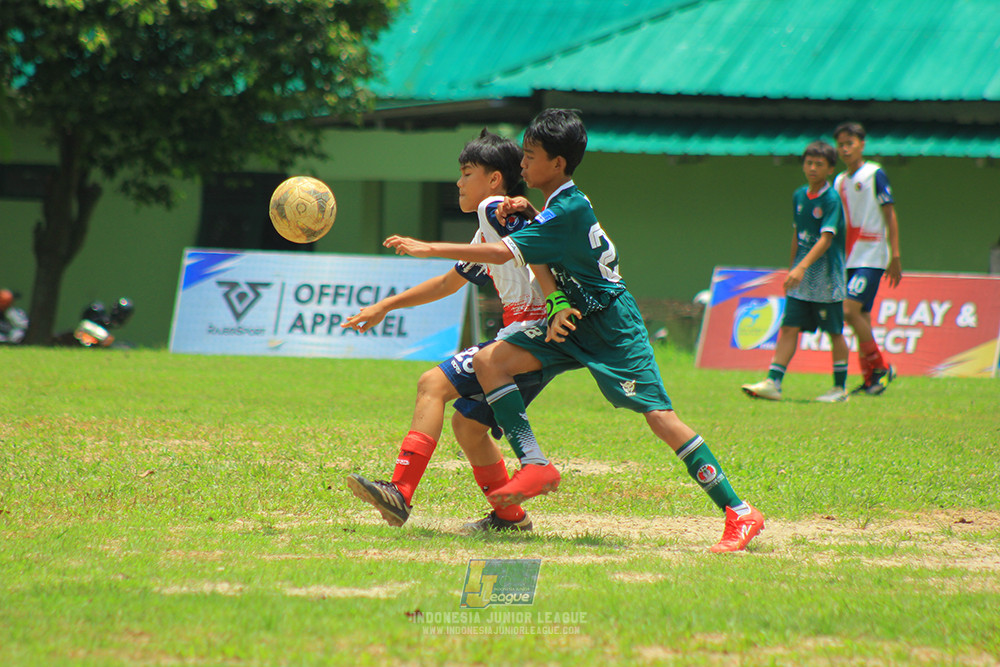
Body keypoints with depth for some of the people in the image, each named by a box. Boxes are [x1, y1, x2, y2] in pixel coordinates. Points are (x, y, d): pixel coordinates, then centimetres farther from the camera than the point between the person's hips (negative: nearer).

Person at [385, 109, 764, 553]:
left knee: (659, 416, -14)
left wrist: (430, 248, -24)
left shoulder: (568, 211, -22)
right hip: (574, 322, 9)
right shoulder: (564, 203, 5)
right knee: (489, 361, -6)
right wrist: (527, 212, 6)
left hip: (613, 331, -9)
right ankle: (535, 466, -10)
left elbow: (503, 253, -28)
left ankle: (739, 513, -9)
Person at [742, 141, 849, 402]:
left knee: (835, 332, 4)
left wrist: (802, 267, -31)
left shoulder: (831, 199, -14)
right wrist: (793, 268, 20)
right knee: (789, 327, -1)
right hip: (801, 281, 6)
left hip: (827, 278, -6)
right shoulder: (799, 196, 8)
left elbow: (826, 239, -22)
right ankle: (773, 383, -4)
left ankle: (840, 388, 12)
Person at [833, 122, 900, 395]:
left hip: (871, 257, -7)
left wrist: (895, 256, -11)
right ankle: (870, 379, 9)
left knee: (850, 310, -17)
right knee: (861, 317, 5)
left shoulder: (875, 174, -5)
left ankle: (880, 367, -6)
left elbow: (890, 215, -6)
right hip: (849, 259, 7)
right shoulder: (840, 181, 14)